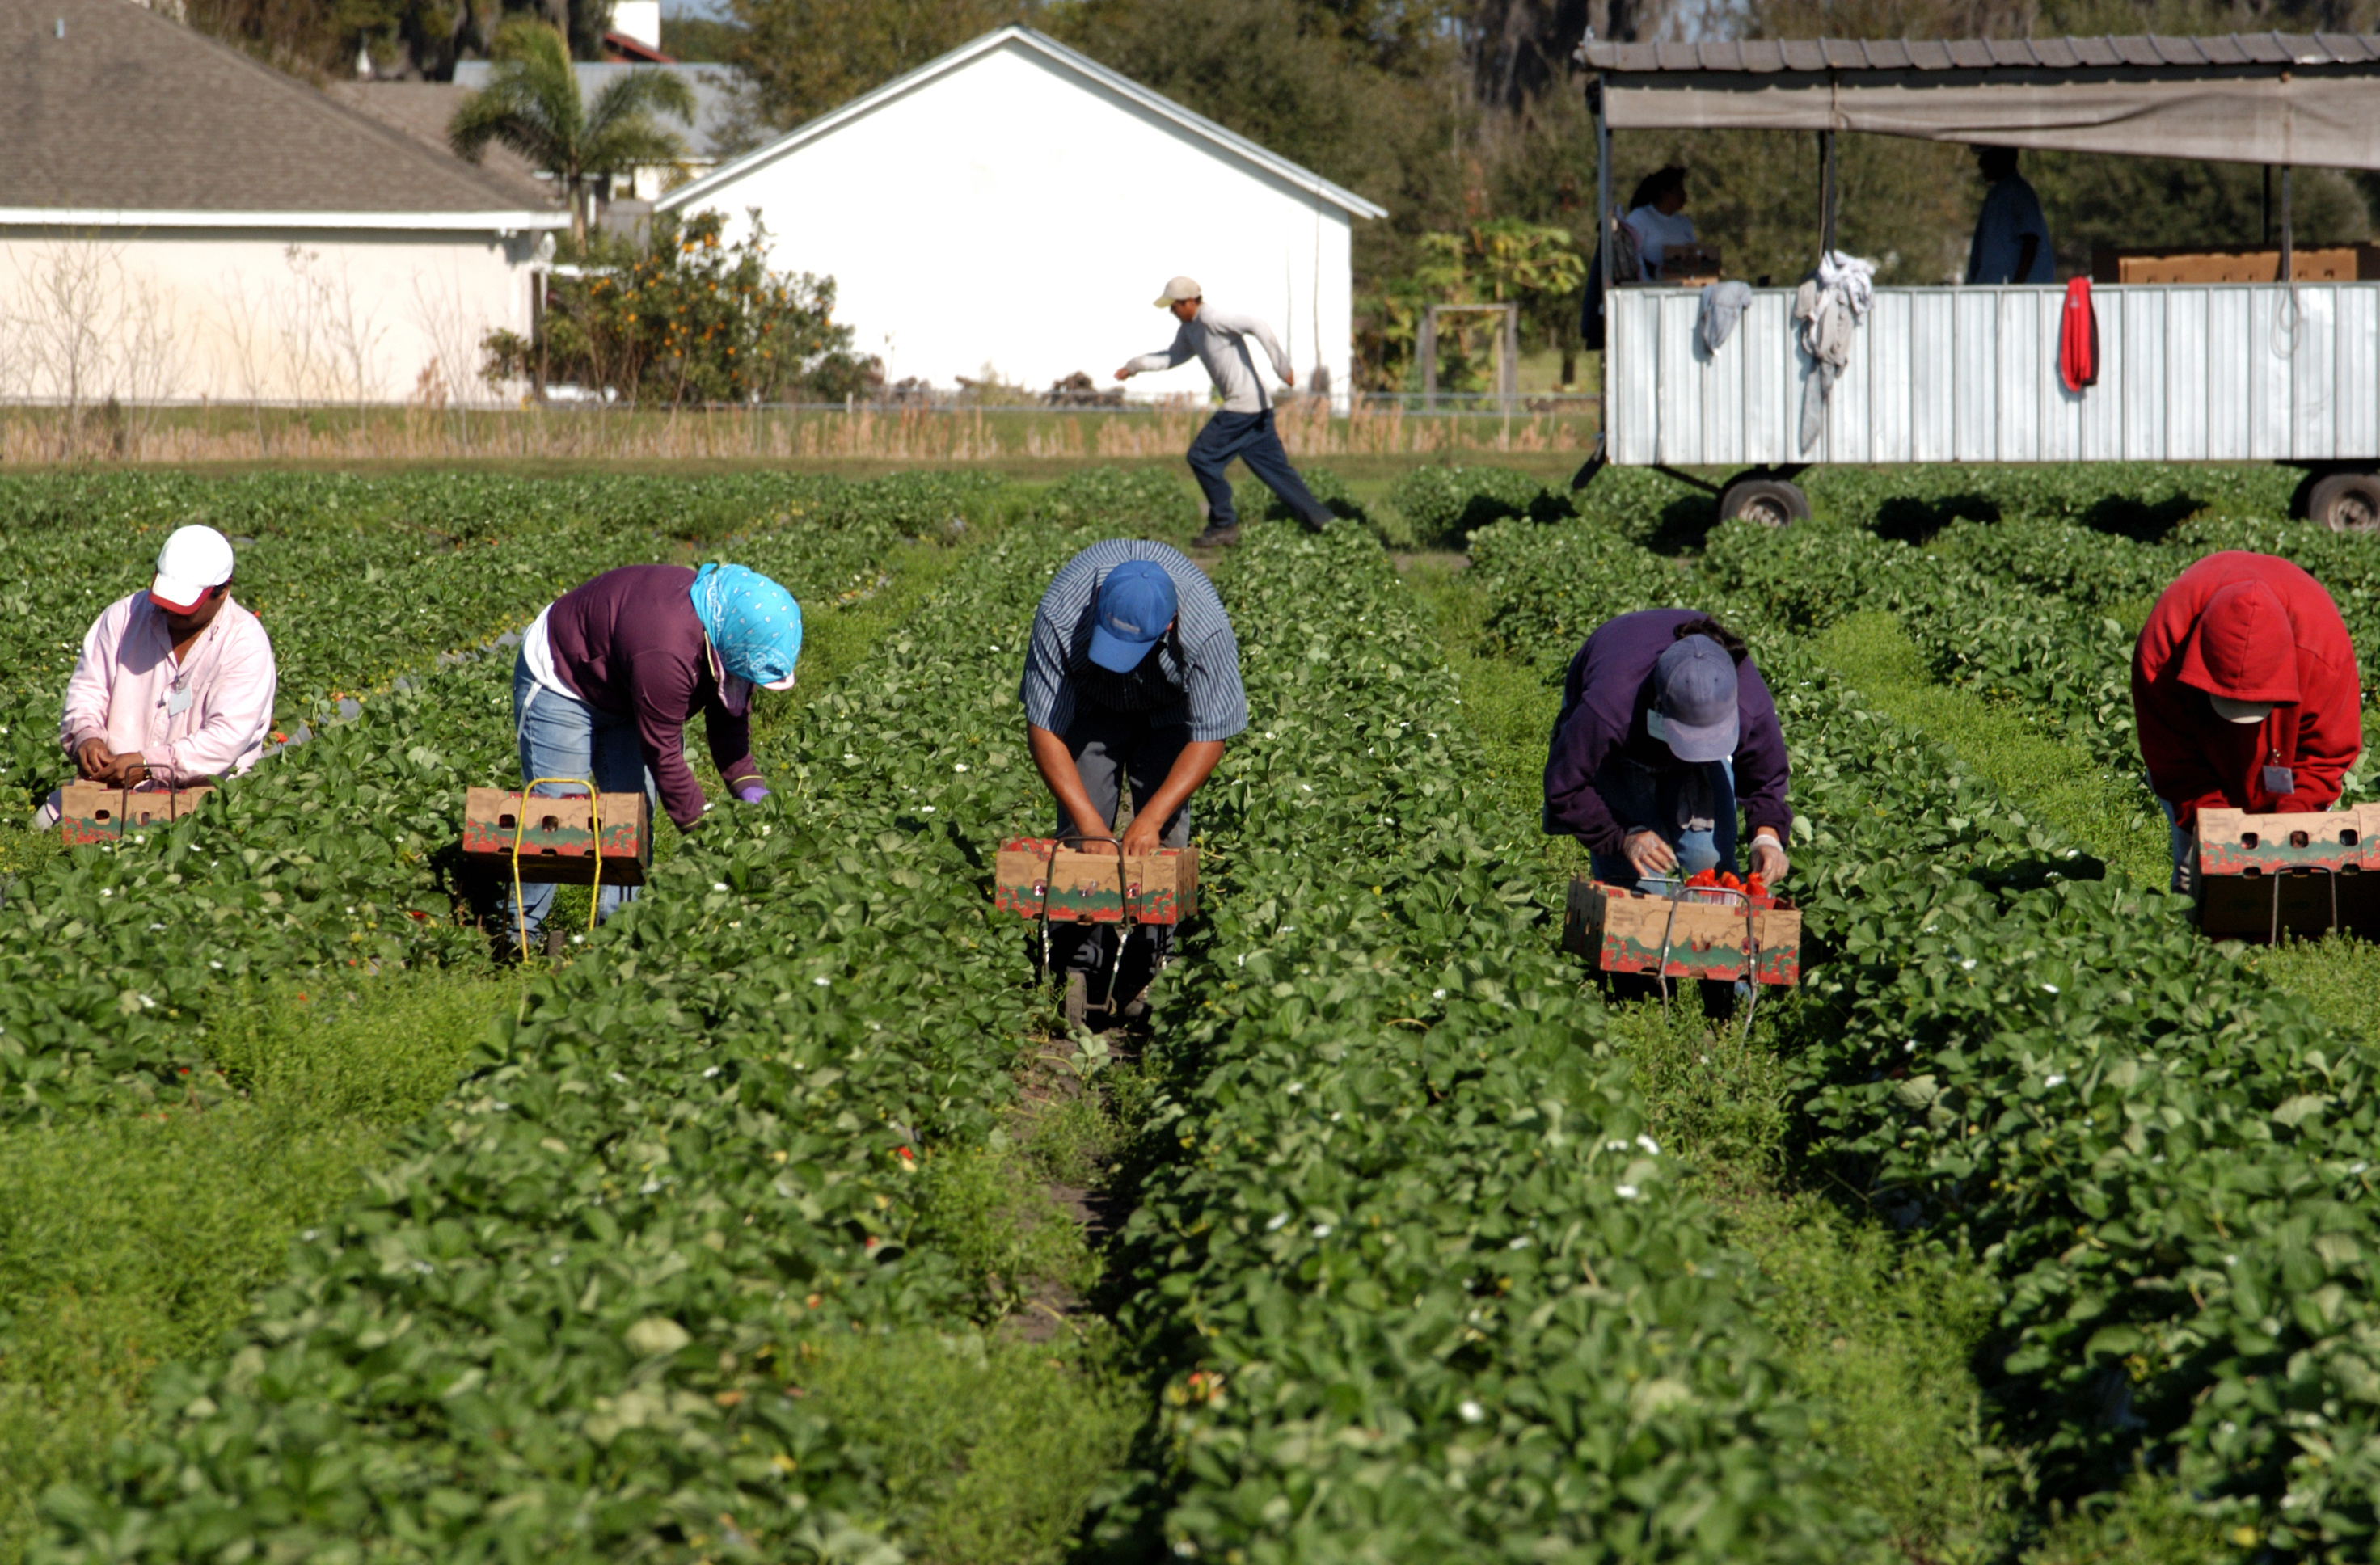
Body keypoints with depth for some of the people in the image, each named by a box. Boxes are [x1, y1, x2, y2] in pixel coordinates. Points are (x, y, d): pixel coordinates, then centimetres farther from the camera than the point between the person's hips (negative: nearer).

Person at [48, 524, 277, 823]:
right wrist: (86, 736, -12)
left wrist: (148, 765, -27)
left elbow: (226, 739, -17)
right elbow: (87, 687, 11)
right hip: (109, 786, 4)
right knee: (50, 821, -18)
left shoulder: (246, 645, -8)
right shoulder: (125, 616, 7)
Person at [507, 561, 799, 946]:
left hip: (621, 692, 9)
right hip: (559, 680, -9)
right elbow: (663, 755, -32)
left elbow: (730, 714, -1)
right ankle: (516, 933, -7)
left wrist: (750, 789, -13)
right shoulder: (666, 651, -41)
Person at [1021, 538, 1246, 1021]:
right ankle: (1075, 970, -8)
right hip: (1090, 704, 1)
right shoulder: (1060, 616, -39)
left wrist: (1151, 818, -36)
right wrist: (1087, 820, -35)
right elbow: (1043, 727, -29)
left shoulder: (1206, 628, -40)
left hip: (1169, 710, 0)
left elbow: (1209, 736, -29)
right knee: (1079, 828, -12)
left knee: (1164, 836, -14)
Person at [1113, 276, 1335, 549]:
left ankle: (1224, 525, 0)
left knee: (1202, 457, -6)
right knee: (1273, 466, 10)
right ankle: (1319, 519, 9)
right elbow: (1174, 356, 32)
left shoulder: (1211, 320, -15)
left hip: (1243, 404, -10)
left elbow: (1256, 326, -24)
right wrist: (1135, 366, 28)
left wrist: (1281, 365, -27)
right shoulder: (1189, 327, 15)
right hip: (1255, 405, 10)